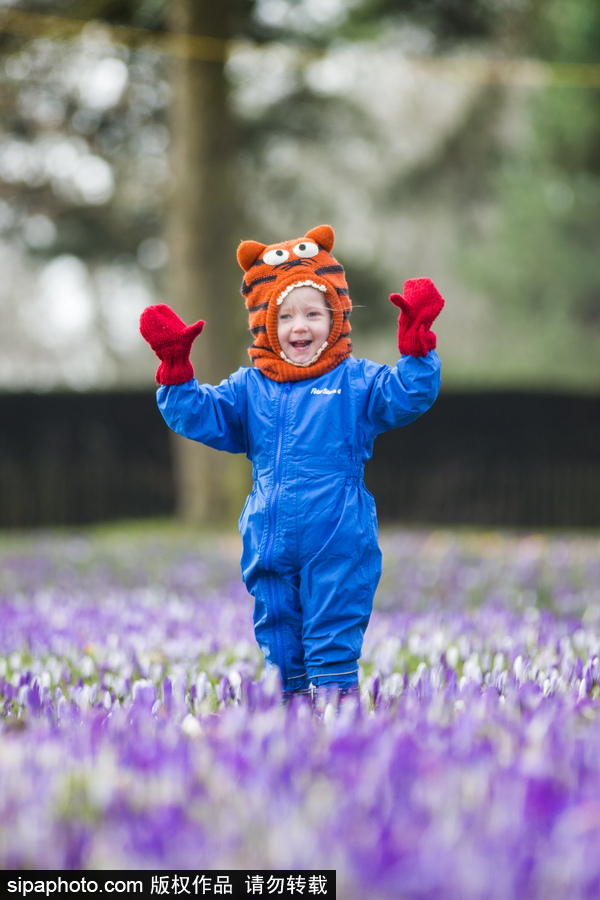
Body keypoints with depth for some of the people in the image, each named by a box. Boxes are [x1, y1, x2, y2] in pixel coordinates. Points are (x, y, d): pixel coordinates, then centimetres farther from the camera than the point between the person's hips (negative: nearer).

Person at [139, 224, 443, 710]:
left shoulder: (356, 381, 2)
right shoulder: (248, 389, 10)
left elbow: (407, 396, -8)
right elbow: (195, 416, 9)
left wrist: (416, 344, -19)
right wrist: (176, 368, -4)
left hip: (338, 546, -4)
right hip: (270, 546, 4)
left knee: (334, 643, -2)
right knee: (278, 643, 10)